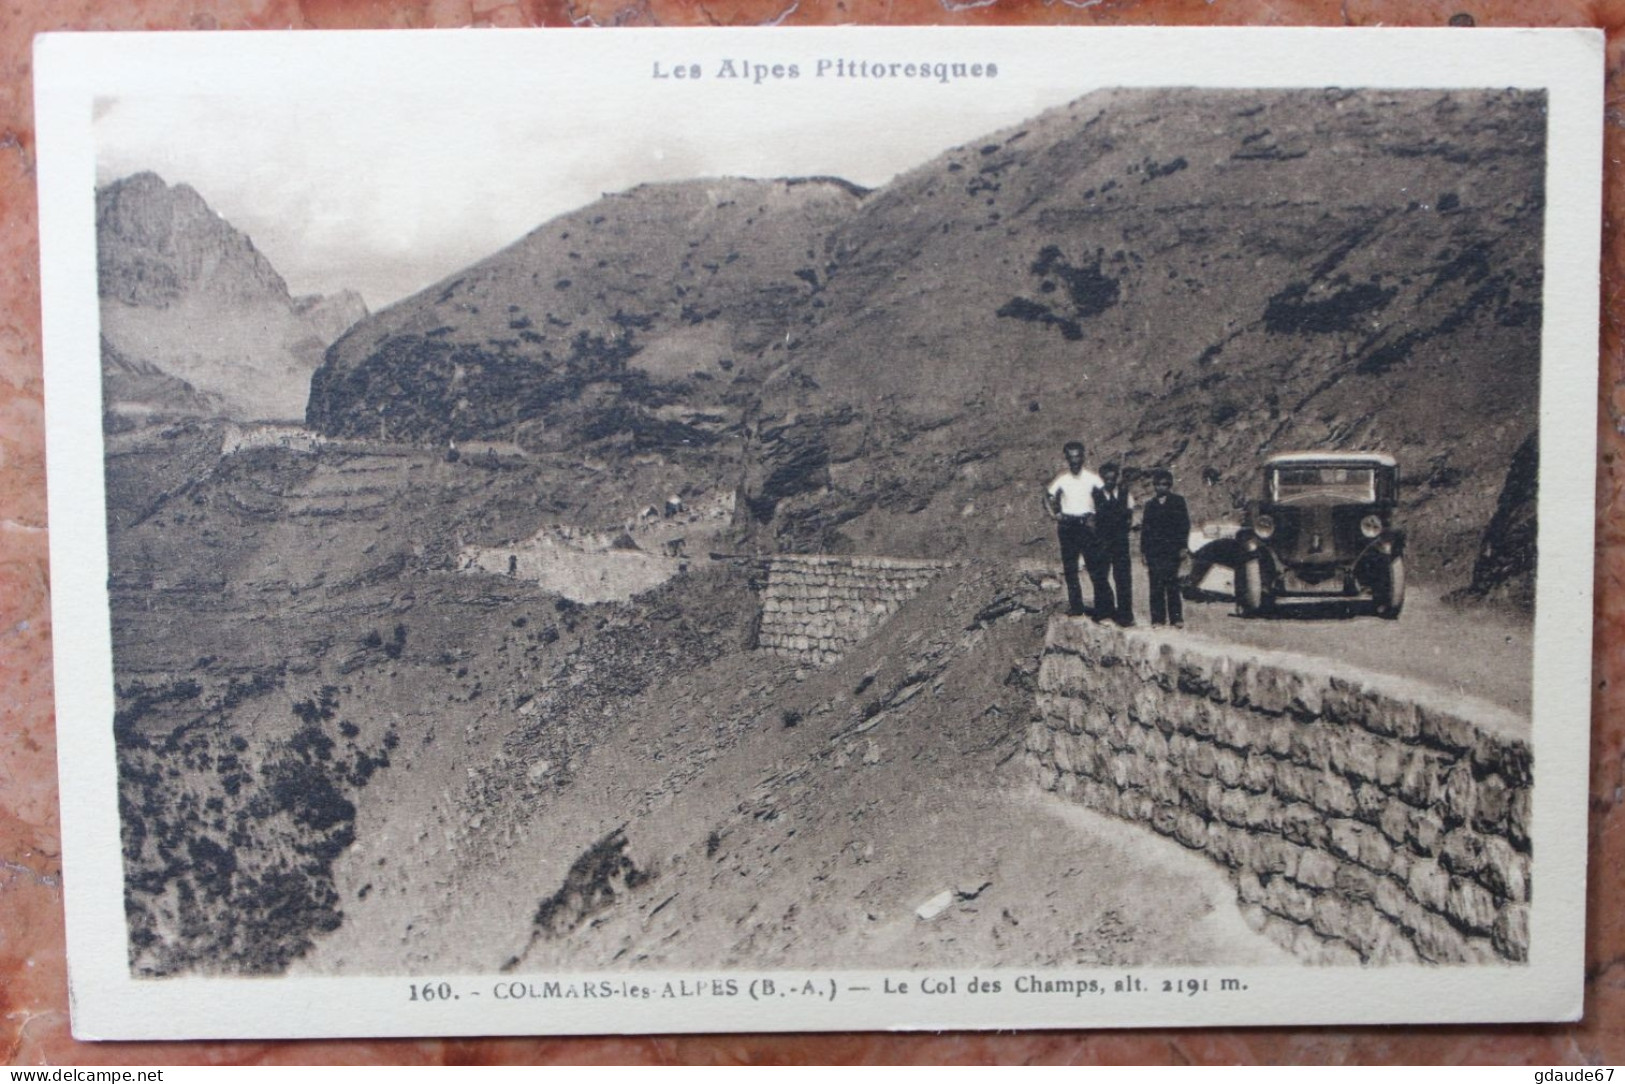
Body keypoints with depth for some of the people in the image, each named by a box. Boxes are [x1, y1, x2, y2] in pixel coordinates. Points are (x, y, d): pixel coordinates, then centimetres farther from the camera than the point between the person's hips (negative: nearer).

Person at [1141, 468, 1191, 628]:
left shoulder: (1177, 501, 9)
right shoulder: (1150, 504, 17)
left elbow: (1184, 524, 4)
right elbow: (1144, 528, 16)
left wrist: (1182, 547, -5)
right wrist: (1143, 550, 8)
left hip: (1171, 549, -2)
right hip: (1154, 550, 2)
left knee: (1172, 583, -7)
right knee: (1156, 585, -3)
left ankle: (1176, 617, -4)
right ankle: (1157, 618, -1)